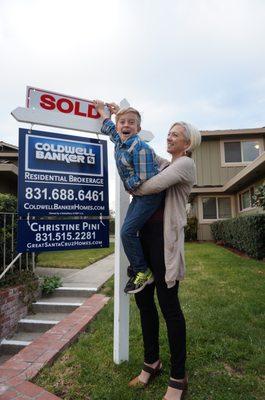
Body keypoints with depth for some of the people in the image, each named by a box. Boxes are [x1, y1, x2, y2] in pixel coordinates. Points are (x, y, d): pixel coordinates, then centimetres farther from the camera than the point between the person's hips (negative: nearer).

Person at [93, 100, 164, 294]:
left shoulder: (140, 147, -21)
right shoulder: (119, 140, 7)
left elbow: (143, 179, -25)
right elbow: (108, 127, 29)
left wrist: (128, 186, -8)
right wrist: (101, 109, 38)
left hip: (150, 193, -9)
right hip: (138, 194, 9)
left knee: (128, 231, -14)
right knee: (130, 231, 8)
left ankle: (142, 272, 0)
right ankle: (138, 269, 21)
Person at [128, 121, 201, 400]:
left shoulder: (186, 163, -4)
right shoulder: (165, 164, 22)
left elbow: (154, 185, -17)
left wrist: (134, 189, 1)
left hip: (165, 235, -8)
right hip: (146, 232, 8)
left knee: (168, 303, -1)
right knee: (142, 298, 12)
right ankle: (151, 362, 32)